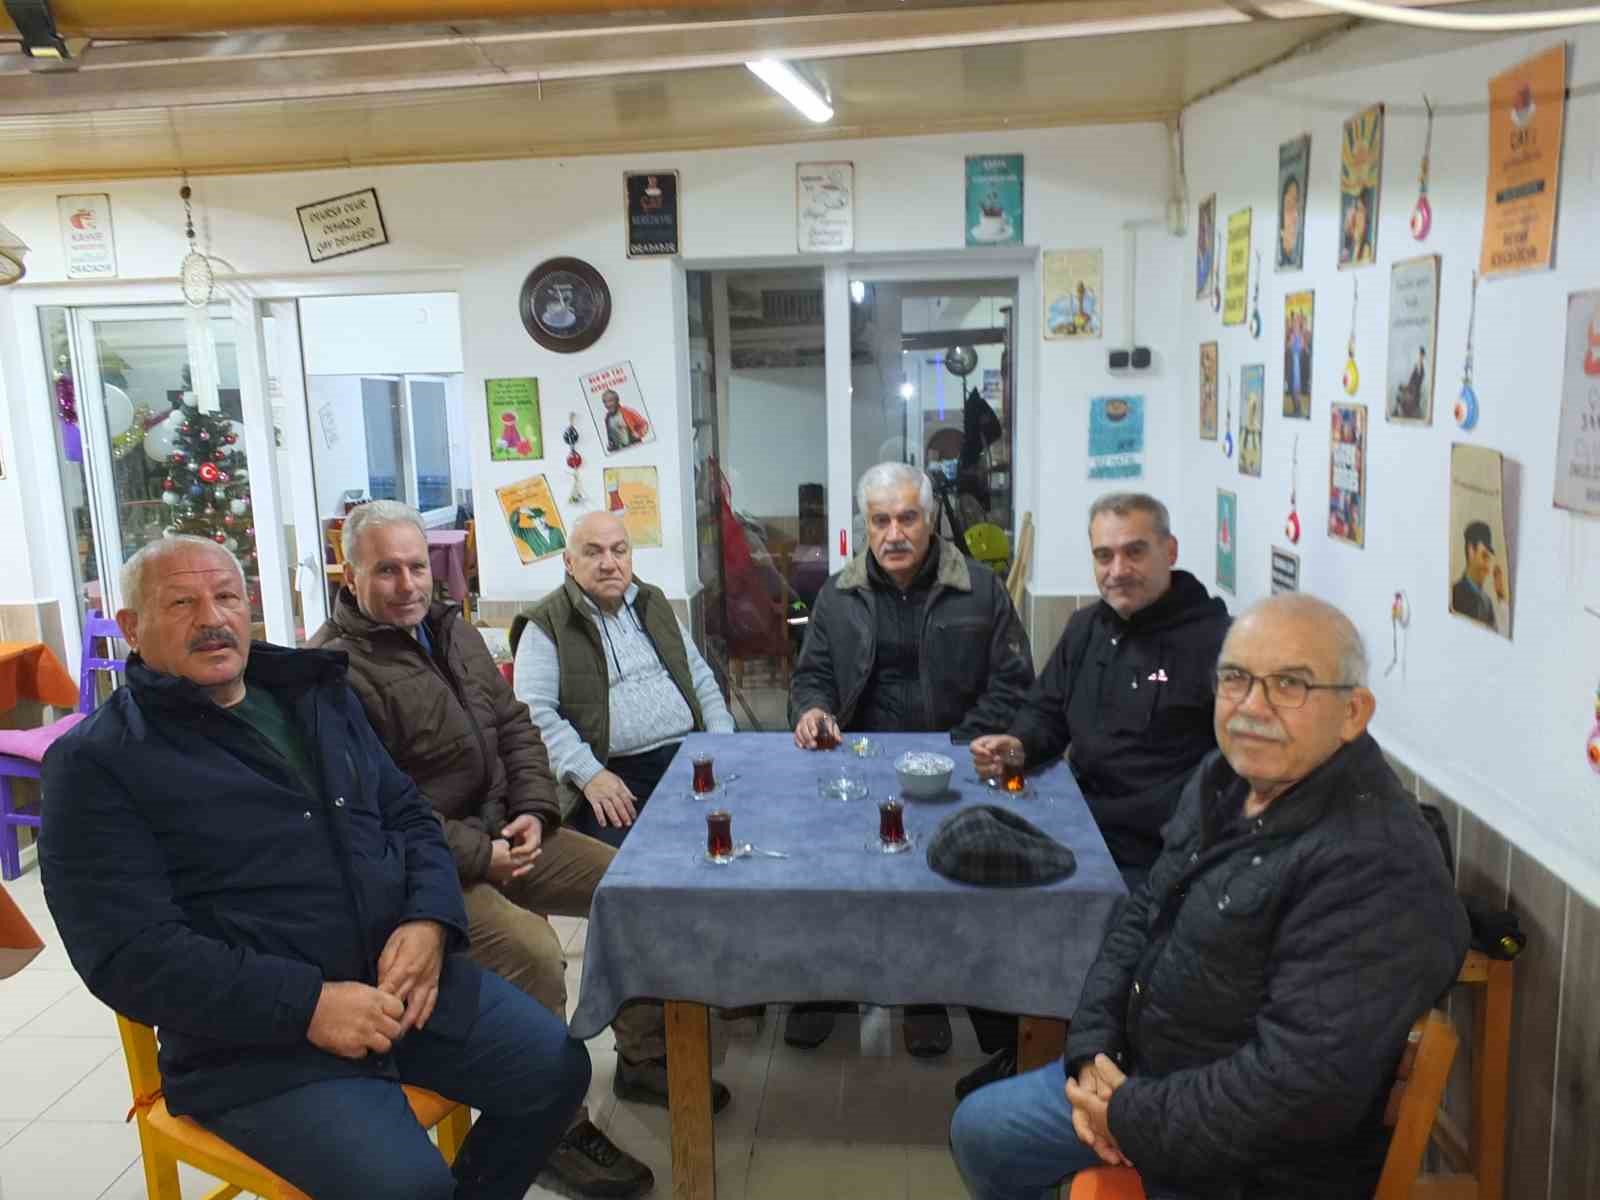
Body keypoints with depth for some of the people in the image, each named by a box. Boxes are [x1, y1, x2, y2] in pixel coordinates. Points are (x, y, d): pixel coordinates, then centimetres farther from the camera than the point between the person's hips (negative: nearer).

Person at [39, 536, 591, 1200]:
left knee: (557, 1068, 2)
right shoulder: (95, 763, -5)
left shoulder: (318, 695, 14)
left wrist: (429, 920, -8)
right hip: (258, 1034, -6)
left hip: (403, 972, 6)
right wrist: (307, 1004, -22)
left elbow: (410, 818, 14)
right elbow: (131, 951, -14)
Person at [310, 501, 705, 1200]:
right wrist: (479, 854, -20)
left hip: (500, 832, 9)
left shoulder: (450, 630, 11)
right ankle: (558, 1127, -6)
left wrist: (533, 811, -1)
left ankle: (643, 1057, 20)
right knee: (533, 951, -30)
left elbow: (514, 725, 15)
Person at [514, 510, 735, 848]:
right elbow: (536, 713, -8)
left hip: (691, 756, 5)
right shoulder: (547, 626, 1)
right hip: (615, 775, -5)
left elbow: (700, 678, 22)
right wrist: (589, 774, -19)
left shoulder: (653, 603, 19)